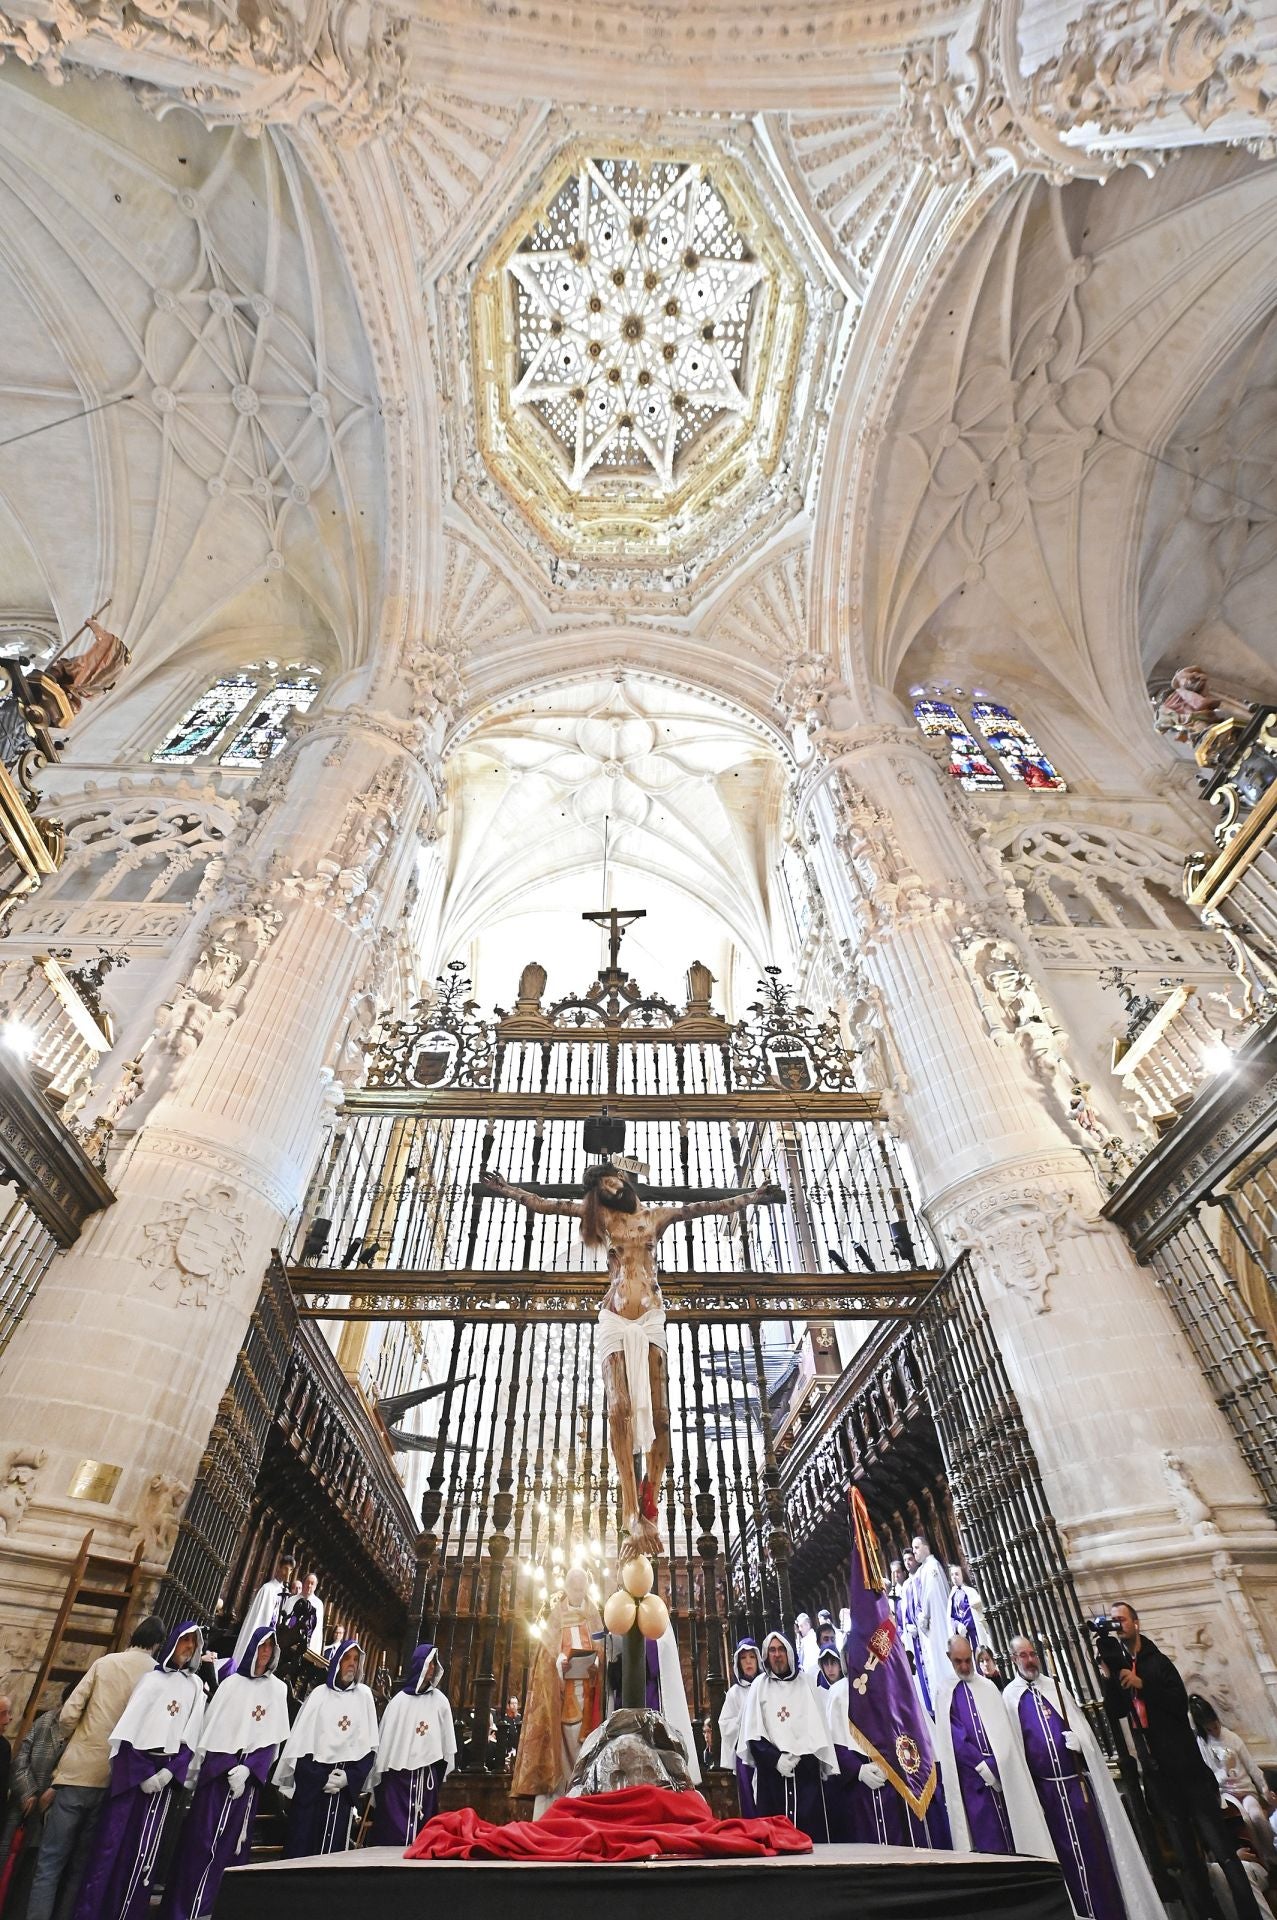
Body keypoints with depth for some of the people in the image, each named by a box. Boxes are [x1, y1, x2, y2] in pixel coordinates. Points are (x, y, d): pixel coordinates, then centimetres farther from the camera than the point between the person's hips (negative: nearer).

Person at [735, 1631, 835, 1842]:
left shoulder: (804, 1684, 6)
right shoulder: (760, 1685, 5)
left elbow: (817, 1730, 2)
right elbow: (753, 1734, 1)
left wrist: (797, 1758, -9)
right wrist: (776, 1758, -11)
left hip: (805, 1770, 0)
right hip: (771, 1770, 0)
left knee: (810, 1829, -5)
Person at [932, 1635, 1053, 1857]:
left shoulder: (988, 1687, 9)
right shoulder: (944, 1692, -3)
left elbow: (1003, 1728, 6)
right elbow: (954, 1736, -7)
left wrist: (998, 1764, -8)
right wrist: (982, 1766, -13)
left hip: (1004, 1772, 3)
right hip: (973, 1777, -3)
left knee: (1015, 1828, 3)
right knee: (988, 1840, -3)